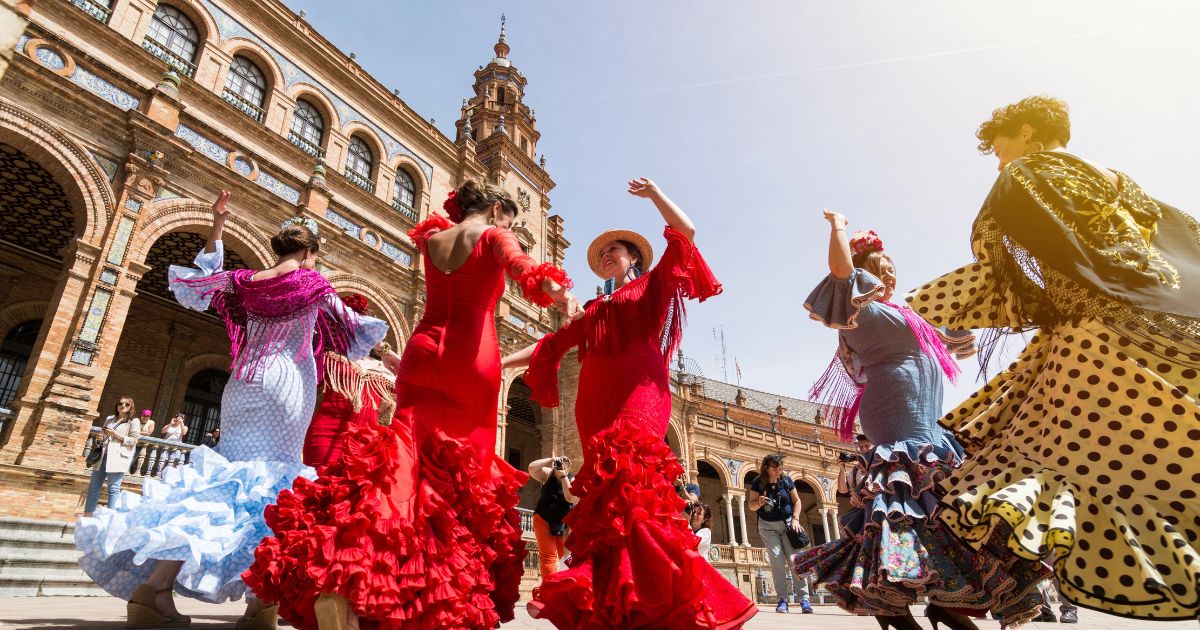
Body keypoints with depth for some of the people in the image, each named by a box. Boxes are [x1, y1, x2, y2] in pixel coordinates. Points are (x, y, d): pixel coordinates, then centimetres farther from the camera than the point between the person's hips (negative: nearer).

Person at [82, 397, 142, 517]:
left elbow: (134, 440, -6)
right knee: (93, 486, 7)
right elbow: (103, 434, 29)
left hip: (118, 458, -6)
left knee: (113, 488, -6)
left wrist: (116, 435, -12)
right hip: (103, 456, 6)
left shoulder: (134, 421, 2)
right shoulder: (109, 419, 20)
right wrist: (100, 437, 6)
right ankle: (87, 515, 12)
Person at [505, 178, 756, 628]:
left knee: (626, 477, -24)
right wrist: (500, 363, 19)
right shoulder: (593, 311, 30)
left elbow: (686, 232, 9)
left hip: (637, 391, -5)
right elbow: (551, 345, 26)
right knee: (607, 486, -5)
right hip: (596, 401, 5)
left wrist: (652, 193, 16)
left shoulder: (651, 286, 18)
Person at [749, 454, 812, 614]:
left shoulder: (786, 480, -3)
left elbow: (796, 500, 4)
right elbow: (751, 505, -4)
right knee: (777, 559, -12)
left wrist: (795, 519, -8)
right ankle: (783, 599, -5)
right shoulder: (758, 482, -7)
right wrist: (759, 502, -26)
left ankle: (804, 598, -5)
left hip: (787, 523, 1)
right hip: (767, 526, -1)